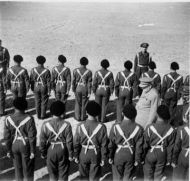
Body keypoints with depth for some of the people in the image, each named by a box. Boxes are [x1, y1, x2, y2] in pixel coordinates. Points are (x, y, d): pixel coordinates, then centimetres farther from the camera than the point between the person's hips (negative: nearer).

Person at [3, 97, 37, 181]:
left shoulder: (8, 119, -12)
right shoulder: (29, 119, -20)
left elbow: (7, 137, -7)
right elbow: (32, 137, -18)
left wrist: (9, 150, 4)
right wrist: (33, 151, -8)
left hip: (14, 145, 3)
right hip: (26, 146, -3)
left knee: (18, 167, 20)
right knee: (28, 168, 14)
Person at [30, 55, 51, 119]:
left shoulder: (33, 70, -13)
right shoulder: (47, 71, -18)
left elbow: (31, 80, -3)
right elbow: (48, 82, -14)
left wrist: (32, 87, 14)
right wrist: (49, 91, -4)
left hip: (36, 88, 2)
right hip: (44, 88, -2)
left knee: (37, 102, 17)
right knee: (44, 102, 14)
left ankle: (38, 115, 27)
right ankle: (43, 115, 23)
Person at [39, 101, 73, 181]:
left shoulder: (45, 125, -14)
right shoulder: (66, 125, -16)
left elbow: (42, 141, -7)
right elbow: (69, 142, -12)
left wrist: (43, 153, 8)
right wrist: (70, 155, 0)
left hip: (51, 150, 1)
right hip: (63, 150, -1)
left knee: (52, 174, 19)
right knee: (63, 174, 15)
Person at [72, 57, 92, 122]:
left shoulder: (75, 70, -10)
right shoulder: (89, 72, -13)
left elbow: (74, 81, -3)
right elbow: (89, 83, -11)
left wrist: (73, 89, 10)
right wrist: (89, 93, -5)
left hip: (78, 88, 1)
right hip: (85, 89, -1)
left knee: (78, 103, 16)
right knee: (84, 103, 14)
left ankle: (77, 117, 23)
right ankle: (83, 117, 25)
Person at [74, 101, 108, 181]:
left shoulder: (80, 126, -14)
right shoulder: (102, 127, -16)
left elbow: (76, 143, -7)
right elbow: (104, 145, -10)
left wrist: (76, 156, 6)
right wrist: (103, 158, 1)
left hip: (83, 154, 1)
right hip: (96, 155, -1)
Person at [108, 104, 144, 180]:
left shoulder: (116, 127, -16)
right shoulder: (138, 128, -12)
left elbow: (111, 143, -9)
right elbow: (139, 146, -7)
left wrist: (110, 156, 3)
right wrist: (138, 159, 4)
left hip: (118, 155, -1)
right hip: (131, 156, 1)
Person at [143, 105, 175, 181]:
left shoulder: (150, 128, -23)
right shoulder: (171, 130, -14)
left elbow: (145, 144, -13)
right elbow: (170, 147, -5)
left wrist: (142, 156, 2)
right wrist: (169, 160, 8)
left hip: (151, 153, -2)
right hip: (162, 154, 2)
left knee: (148, 175, 18)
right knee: (159, 174, 20)